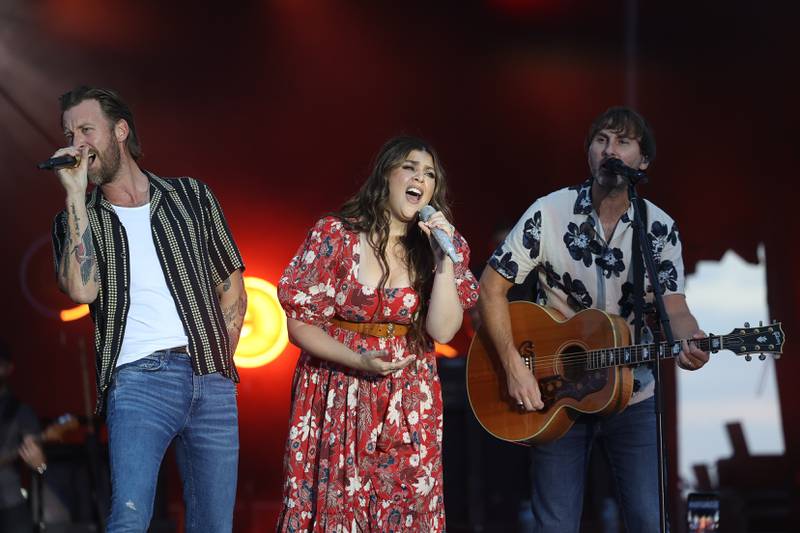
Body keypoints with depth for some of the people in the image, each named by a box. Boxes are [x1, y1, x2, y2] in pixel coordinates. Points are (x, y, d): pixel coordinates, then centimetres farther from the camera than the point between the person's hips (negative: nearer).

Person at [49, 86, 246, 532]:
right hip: (139, 379, -2)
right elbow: (81, 290, -10)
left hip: (212, 382, 2)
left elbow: (232, 286, 16)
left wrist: (219, 361, 6)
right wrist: (76, 195, -8)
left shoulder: (192, 196, 12)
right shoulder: (76, 218, 10)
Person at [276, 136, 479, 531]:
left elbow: (442, 331, -8)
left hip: (408, 408, 2)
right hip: (337, 401, -2)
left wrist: (444, 257, -16)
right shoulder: (334, 235, -6)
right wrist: (359, 361, -18)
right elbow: (300, 324, -5)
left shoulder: (445, 245, 2)